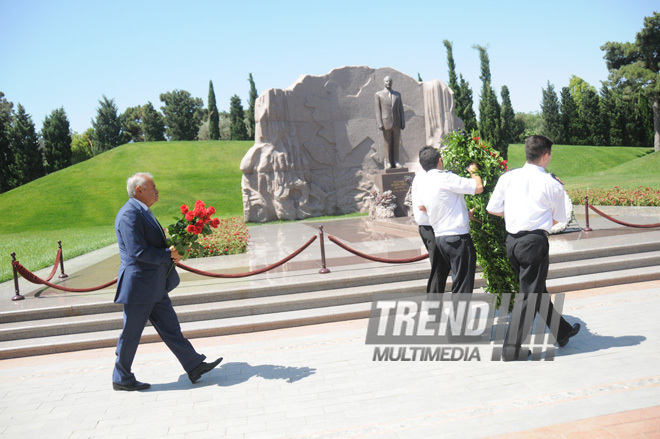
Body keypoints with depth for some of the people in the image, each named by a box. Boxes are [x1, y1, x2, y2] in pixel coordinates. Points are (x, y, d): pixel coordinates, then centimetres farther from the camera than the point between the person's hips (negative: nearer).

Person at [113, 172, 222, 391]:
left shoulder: (143, 212, 16)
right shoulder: (129, 214, -17)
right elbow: (138, 252, -24)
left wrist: (172, 250, 7)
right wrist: (169, 255, -16)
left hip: (155, 286, 10)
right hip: (138, 285, -10)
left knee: (170, 328, 11)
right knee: (130, 334, 4)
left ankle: (194, 366, 15)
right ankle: (121, 379, 20)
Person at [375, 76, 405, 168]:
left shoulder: (397, 94, 12)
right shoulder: (379, 94, 5)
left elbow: (401, 109, 11)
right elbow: (378, 110, 0)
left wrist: (403, 123, 3)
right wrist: (380, 124, -9)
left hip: (396, 123, 2)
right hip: (386, 123, -2)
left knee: (396, 143, 3)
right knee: (387, 143, 0)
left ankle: (396, 162, 6)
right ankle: (389, 162, 4)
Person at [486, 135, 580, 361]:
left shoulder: (508, 178, 3)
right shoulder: (553, 185, -6)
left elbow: (493, 209, 6)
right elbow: (557, 219, 4)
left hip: (511, 240, 6)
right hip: (534, 241, -6)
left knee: (537, 289, 21)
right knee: (530, 296, 4)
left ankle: (562, 331, 41)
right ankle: (511, 349, 6)